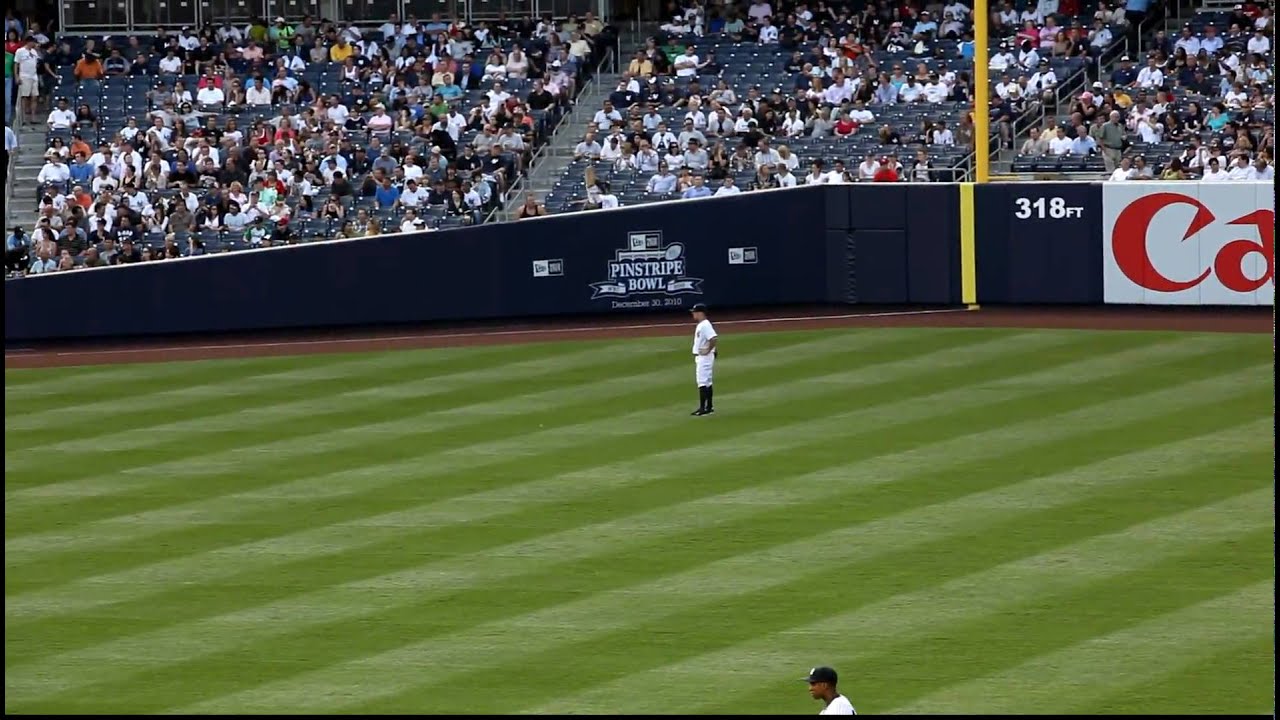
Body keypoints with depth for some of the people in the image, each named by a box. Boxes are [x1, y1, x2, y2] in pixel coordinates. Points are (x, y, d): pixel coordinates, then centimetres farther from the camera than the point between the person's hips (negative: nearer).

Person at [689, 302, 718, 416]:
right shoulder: (700, 325, 14)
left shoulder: (705, 325, -18)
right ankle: (709, 407, 20)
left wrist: (708, 350, -20)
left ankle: (702, 408, -12)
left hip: (704, 357, -11)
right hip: (699, 357, 11)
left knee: (702, 382, -11)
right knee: (707, 382, 14)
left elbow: (713, 339, -30)